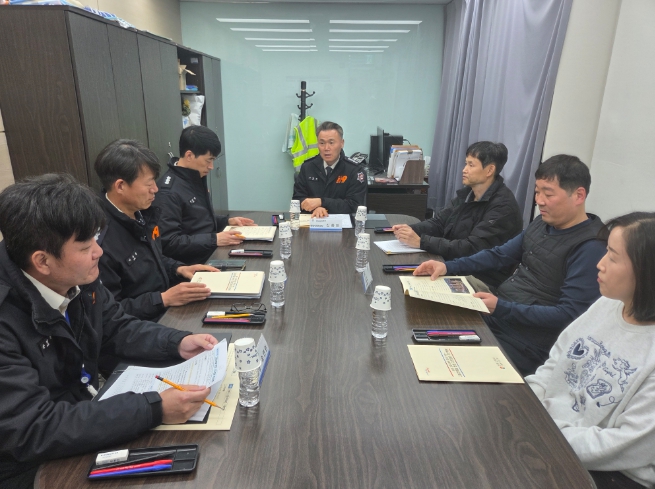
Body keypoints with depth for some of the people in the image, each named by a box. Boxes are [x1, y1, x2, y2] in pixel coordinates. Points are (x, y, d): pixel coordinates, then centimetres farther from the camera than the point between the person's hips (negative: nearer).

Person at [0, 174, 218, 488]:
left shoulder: (78, 278, -11)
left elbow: (116, 328, 5)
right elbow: (30, 430, -31)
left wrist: (178, 343, -11)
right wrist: (154, 409, -35)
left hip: (87, 413, 6)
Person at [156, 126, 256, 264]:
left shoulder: (197, 178, 9)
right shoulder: (168, 191, -19)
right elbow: (168, 243, -23)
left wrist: (227, 221, 7)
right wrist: (214, 239, -25)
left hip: (212, 253, 9)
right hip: (193, 265, -9)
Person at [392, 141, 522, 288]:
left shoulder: (503, 206, -19)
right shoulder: (467, 193, 7)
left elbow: (472, 249, -26)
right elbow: (439, 222, 6)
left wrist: (421, 242, -28)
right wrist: (411, 229, -14)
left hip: (483, 281, -7)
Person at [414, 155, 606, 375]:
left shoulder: (590, 248, -18)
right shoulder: (543, 223, 8)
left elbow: (568, 315, -21)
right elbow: (500, 255, 12)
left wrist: (501, 308, -25)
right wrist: (448, 267, -1)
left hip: (524, 342, -8)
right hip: (494, 315, 8)